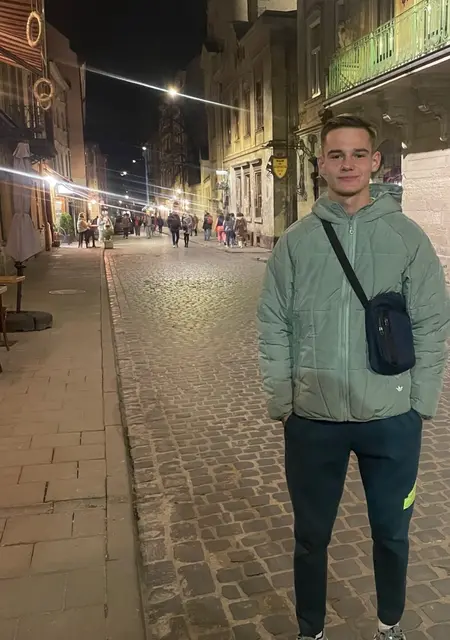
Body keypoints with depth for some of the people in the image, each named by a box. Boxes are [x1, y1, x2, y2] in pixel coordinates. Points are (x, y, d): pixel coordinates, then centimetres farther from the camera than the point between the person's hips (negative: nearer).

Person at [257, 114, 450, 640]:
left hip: (391, 419, 0)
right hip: (312, 420, 1)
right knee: (311, 537, 16)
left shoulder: (407, 236, -3)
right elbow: (273, 327, 0)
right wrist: (280, 402, -3)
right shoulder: (295, 241, -1)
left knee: (391, 533, 19)